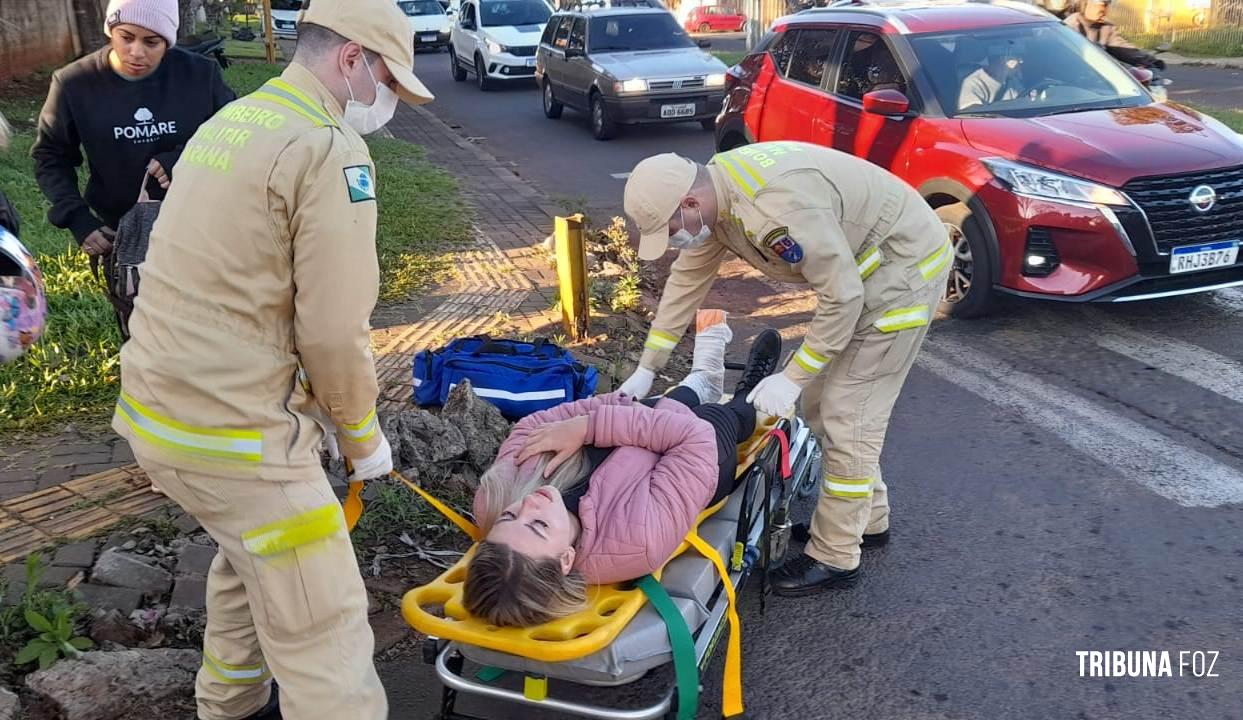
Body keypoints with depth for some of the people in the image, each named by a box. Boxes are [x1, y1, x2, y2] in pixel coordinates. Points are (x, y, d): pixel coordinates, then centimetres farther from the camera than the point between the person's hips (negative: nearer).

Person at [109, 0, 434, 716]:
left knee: (250, 559, 30)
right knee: (321, 630, -1)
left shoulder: (229, 121, 12)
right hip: (232, 433, -10)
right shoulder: (330, 149, -16)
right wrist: (363, 436, -1)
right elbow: (333, 332, -18)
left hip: (155, 406, 10)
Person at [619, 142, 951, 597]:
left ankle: (834, 558, 7)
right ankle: (868, 518, 31)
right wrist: (646, 368, 8)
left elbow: (842, 297, -28)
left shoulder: (777, 206, -35)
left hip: (906, 266, -9)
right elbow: (686, 281, 6)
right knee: (820, 404, 14)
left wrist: (792, 378, -20)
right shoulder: (713, 193, -5)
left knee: (847, 415, -7)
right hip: (859, 267, 9)